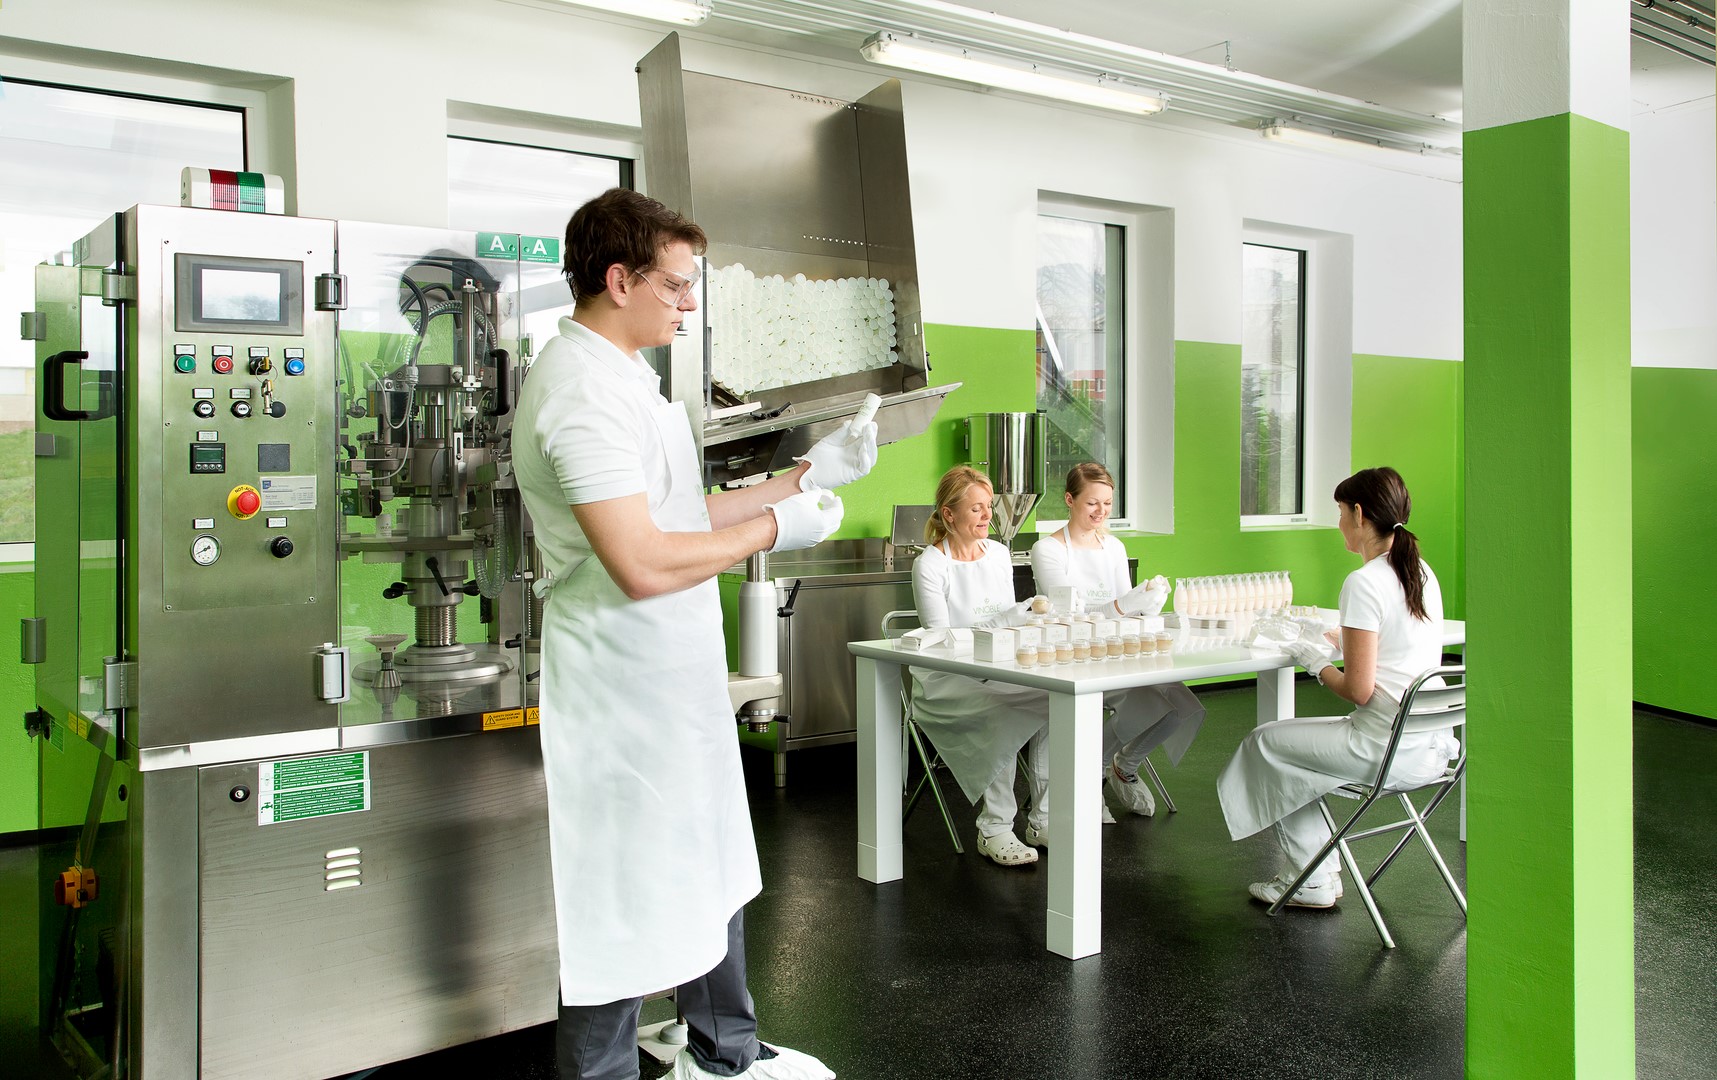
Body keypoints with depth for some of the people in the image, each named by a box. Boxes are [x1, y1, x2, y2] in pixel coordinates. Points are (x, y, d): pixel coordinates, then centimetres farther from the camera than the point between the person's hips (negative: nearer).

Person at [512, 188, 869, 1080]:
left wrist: (809, 474, 13)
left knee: (711, 877, 23)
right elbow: (643, 563, -28)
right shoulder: (583, 386, -21)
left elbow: (682, 515, 16)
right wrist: (773, 527, -16)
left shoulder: (619, 374, 13)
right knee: (624, 907, 4)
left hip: (676, 685, 11)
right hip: (626, 697, -11)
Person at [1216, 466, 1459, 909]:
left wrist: (1318, 663, -3)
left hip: (1387, 747, -9)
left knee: (1265, 742, 9)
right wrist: (1340, 639, 20)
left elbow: (1359, 690, -20)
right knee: (1296, 740, 23)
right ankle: (1318, 872, 25)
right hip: (1434, 742, 9)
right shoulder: (1421, 571, 8)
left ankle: (1310, 880, 19)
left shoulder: (1365, 582, -18)